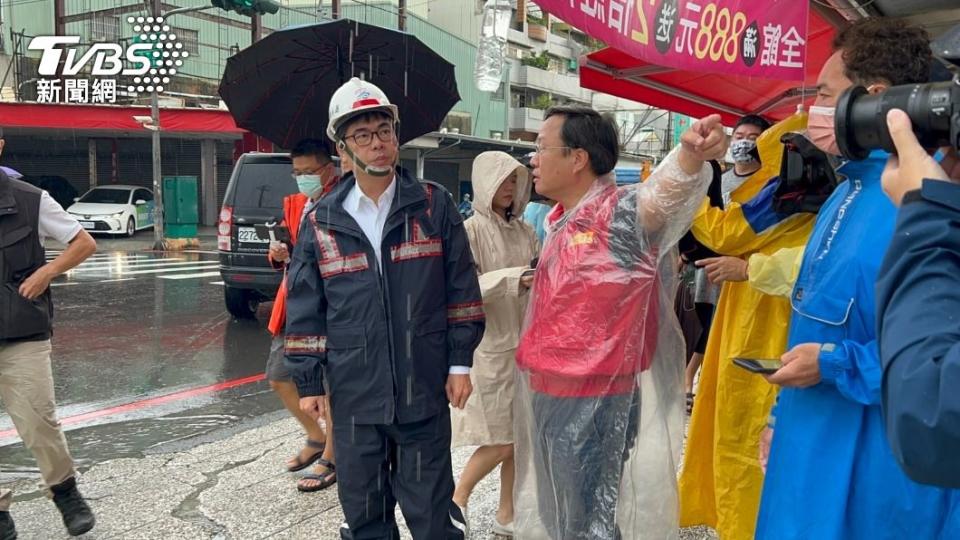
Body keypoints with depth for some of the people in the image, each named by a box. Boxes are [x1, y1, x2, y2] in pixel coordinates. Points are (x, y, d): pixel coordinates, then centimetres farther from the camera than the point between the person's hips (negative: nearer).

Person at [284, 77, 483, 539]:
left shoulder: (434, 205, -1)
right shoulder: (321, 221, 2)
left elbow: (461, 289, 1)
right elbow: (305, 310, 6)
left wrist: (460, 363, -1)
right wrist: (309, 382, 5)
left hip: (424, 389, -1)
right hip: (352, 393, 2)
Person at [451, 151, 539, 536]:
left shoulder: (524, 231, 8)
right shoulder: (470, 231, -10)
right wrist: (513, 280, -26)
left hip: (524, 344, 6)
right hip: (489, 347, -6)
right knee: (501, 441, -1)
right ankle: (457, 498, 23)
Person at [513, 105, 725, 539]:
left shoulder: (622, 212, -17)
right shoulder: (560, 222, 9)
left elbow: (666, 190, -38)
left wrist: (691, 156, -59)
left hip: (596, 402, -8)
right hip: (552, 396, 8)